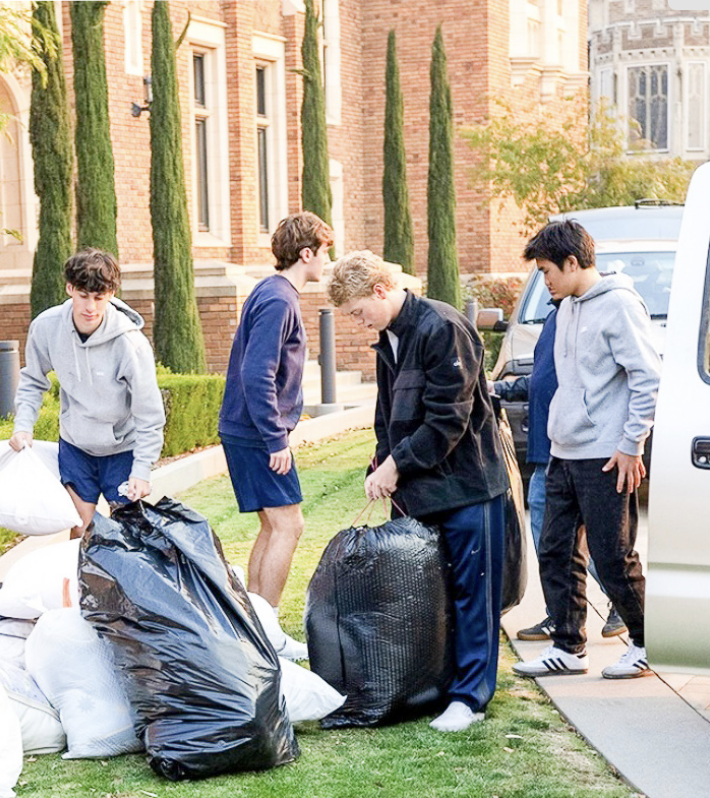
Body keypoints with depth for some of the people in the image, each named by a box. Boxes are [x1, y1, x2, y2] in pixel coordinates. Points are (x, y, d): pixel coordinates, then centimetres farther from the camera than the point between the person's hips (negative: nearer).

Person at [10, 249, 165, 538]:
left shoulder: (130, 342, -26)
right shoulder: (46, 327, -17)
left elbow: (149, 414, -18)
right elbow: (32, 380, 3)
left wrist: (142, 470, -19)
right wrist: (23, 425, -11)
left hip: (122, 447, -3)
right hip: (74, 445, 3)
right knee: (80, 531, 3)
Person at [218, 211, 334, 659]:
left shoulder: (276, 295, 15)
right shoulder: (277, 301, -17)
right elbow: (256, 376, -25)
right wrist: (276, 441, -22)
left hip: (251, 433, 10)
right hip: (257, 436, -10)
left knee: (273, 528, 14)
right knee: (288, 526, -8)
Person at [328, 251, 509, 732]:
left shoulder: (442, 328, -17)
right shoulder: (387, 339, 12)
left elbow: (449, 418, -20)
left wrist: (396, 464, -15)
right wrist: (384, 466, 4)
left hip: (466, 484, -8)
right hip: (416, 487, 9)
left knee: (471, 591, -1)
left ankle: (470, 695, 5)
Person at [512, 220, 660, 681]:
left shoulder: (618, 305, -12)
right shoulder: (568, 307, 15)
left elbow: (648, 379, -15)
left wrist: (631, 445, -16)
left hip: (605, 458, -9)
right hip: (564, 454, 9)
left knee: (614, 560, -3)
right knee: (557, 552, 9)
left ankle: (647, 643, 14)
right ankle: (568, 648, 17)